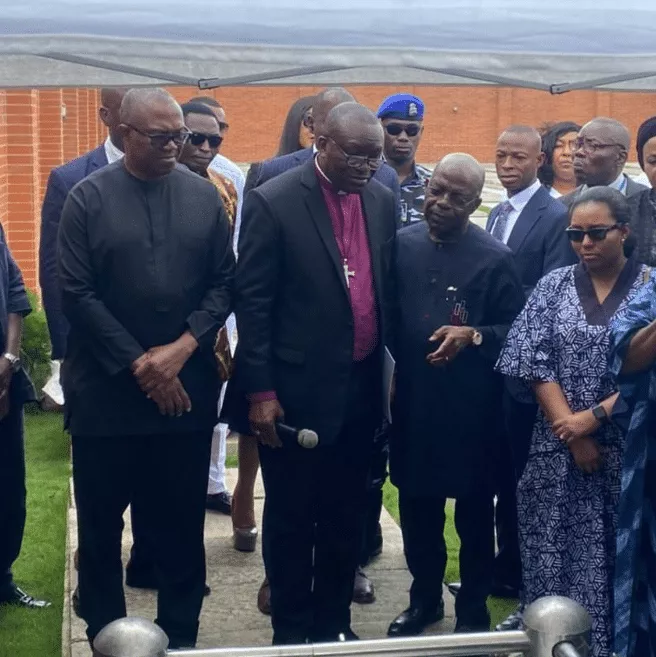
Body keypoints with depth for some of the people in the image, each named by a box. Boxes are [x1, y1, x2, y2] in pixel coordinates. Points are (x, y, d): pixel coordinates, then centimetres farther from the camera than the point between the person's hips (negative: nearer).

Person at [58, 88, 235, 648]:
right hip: (106, 392, -1)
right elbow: (76, 292, -6)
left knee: (183, 524, 9)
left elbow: (224, 282, 3)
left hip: (187, 389, 2)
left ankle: (181, 638, 23)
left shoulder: (204, 196, 5)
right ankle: (105, 636, 22)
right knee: (101, 524, 8)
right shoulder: (89, 197, -2)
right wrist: (138, 364, -10)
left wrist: (180, 349, -10)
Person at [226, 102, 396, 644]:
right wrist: (260, 390, -13)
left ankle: (335, 622, 30)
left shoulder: (382, 200, 5)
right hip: (296, 389, -5)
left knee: (346, 517, 15)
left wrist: (391, 367, 11)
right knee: (290, 519, 9)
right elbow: (253, 302, -11)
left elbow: (387, 288, 12)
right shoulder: (274, 201, -11)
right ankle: (292, 631, 24)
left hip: (361, 387, 5)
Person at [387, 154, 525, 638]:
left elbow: (516, 330, -4)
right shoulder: (402, 244, 3)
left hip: (471, 408, -3)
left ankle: (474, 610, 27)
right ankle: (424, 599, 32)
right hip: (412, 401, 3)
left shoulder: (495, 257, -7)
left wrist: (472, 336, -21)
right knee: (416, 508, 14)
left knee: (474, 513, 10)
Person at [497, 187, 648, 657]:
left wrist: (595, 416, -14)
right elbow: (536, 364, -1)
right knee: (557, 551, 4)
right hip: (559, 446, 2)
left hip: (627, 446, -2)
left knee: (616, 552, 2)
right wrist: (571, 431, -10)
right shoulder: (554, 286, 5)